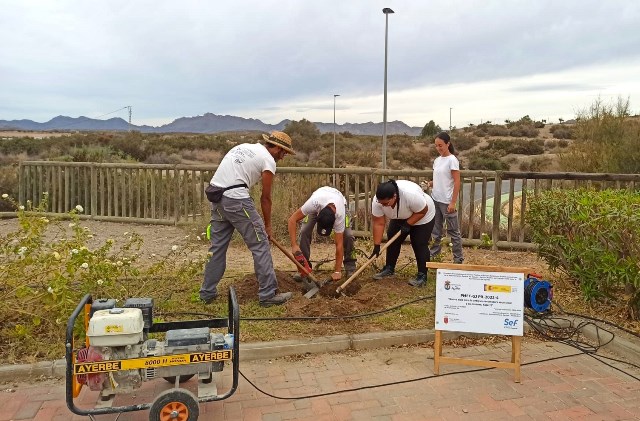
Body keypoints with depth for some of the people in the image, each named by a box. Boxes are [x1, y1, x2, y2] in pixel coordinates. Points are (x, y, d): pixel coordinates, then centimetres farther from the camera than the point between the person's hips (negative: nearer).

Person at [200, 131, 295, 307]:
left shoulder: (244, 146, 22)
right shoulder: (268, 160, -1)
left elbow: (229, 173, 18)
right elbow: (265, 198, 2)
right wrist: (267, 225, 13)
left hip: (216, 197, 8)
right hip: (236, 199, -8)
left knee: (218, 245, 17)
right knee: (260, 244, 1)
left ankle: (207, 293, 25)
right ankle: (268, 294, 5)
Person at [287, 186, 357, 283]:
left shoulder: (339, 215, -42)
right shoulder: (313, 203, -47)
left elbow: (339, 244, -36)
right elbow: (292, 219, -38)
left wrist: (337, 271, -33)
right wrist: (294, 245, -45)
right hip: (319, 205, 1)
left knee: (348, 235, -19)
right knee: (304, 231, -17)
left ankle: (350, 268, 1)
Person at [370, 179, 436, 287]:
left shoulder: (411, 194, -42)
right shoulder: (377, 201, -28)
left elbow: (422, 211, -25)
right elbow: (378, 223, -21)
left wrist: (408, 224, -27)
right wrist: (377, 245, -21)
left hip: (422, 217, -5)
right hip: (400, 218, 5)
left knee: (419, 245, -7)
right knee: (392, 239, 5)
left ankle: (422, 276, 2)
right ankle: (389, 268, 19)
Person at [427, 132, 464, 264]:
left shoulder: (452, 160, -13)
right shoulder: (437, 160, 9)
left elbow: (457, 182, -15)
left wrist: (453, 202, -18)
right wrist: (429, 184, -5)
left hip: (446, 201, -7)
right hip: (435, 200, 7)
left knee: (453, 231, 3)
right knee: (435, 229, 14)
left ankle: (458, 259, 12)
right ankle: (434, 253, 26)